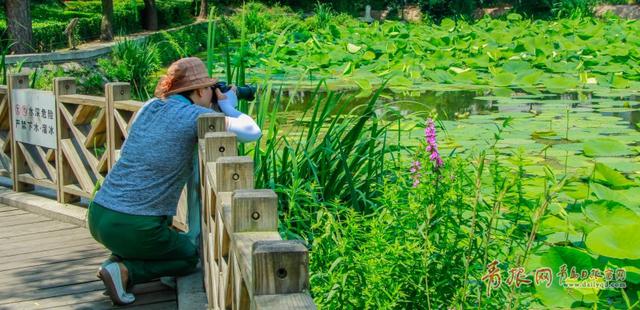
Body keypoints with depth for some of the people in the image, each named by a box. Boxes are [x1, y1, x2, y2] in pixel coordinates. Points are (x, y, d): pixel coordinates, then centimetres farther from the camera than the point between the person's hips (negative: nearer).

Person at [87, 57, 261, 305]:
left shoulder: (150, 106, 12)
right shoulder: (196, 115, -8)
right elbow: (252, 133, -5)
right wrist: (229, 107, 13)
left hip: (98, 217, 7)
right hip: (133, 229, -7)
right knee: (190, 256, 22)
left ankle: (116, 260, 14)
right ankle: (124, 271, -2)